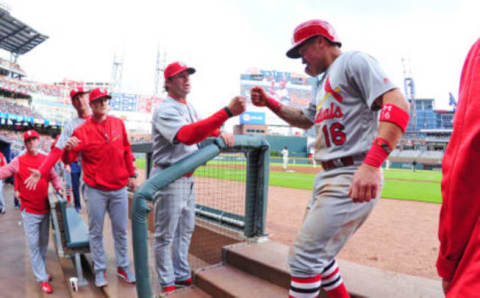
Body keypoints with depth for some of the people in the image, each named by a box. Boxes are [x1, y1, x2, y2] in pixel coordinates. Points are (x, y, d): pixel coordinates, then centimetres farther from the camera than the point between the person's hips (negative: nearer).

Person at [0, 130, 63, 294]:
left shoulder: (46, 159, 4)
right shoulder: (19, 161, -5)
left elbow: (53, 177, 11)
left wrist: (58, 188, -5)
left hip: (45, 209, 4)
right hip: (29, 211, -3)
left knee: (43, 242, 16)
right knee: (33, 244, -1)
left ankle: (41, 270, 34)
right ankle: (43, 279, 8)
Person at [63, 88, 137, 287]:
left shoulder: (118, 123, 5)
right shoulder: (82, 130, -5)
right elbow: (67, 160, -6)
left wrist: (131, 175, 11)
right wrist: (68, 149, -28)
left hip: (119, 188, 3)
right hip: (95, 190, -2)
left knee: (121, 230, 11)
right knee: (96, 232, 7)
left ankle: (123, 267, 25)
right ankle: (100, 270, 23)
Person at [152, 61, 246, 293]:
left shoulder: (189, 107, 10)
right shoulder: (165, 110, -19)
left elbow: (200, 129, 26)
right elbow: (187, 135, -38)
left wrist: (219, 133, 3)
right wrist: (227, 112, -48)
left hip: (187, 177, 9)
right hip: (168, 177, -9)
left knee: (185, 230, 18)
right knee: (165, 235, 3)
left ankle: (182, 276, 34)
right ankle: (167, 284, 18)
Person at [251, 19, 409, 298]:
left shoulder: (353, 61, -6)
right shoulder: (325, 82, 23)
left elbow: (398, 104, -20)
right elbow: (305, 120, 36)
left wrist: (371, 164, -33)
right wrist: (270, 103, 21)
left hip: (353, 178, -10)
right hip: (327, 178, 10)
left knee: (304, 258, -9)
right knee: (316, 254, 17)